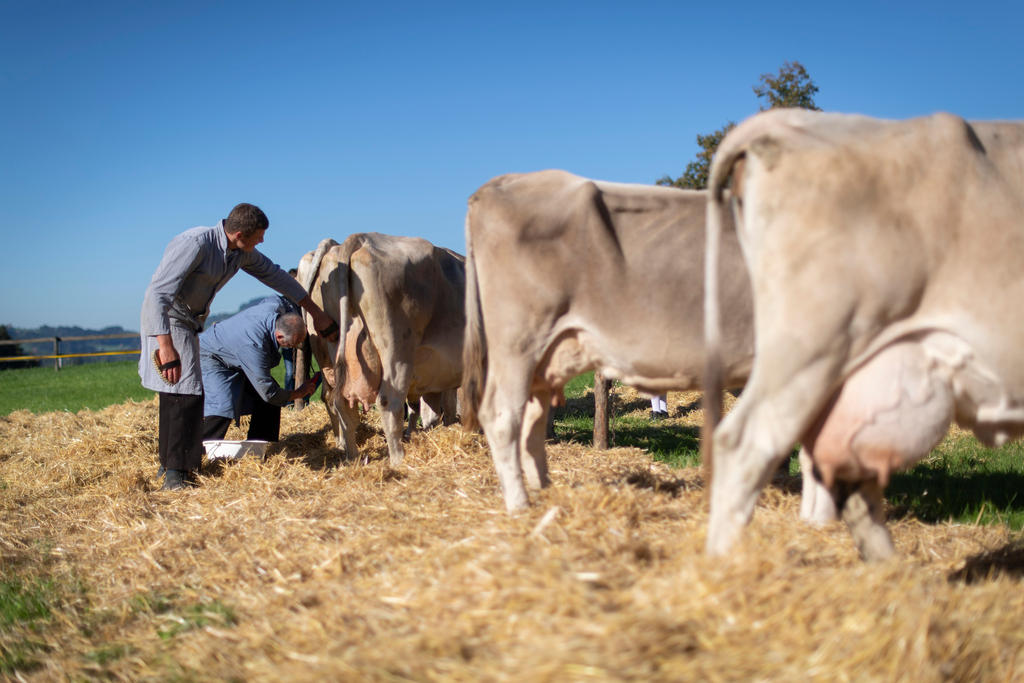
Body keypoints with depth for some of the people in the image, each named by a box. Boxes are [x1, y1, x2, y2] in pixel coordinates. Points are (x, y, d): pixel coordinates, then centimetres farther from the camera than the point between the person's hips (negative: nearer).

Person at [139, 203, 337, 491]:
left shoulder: (242, 253, -2)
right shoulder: (194, 244, -27)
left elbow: (274, 275, 13)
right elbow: (159, 293, -32)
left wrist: (316, 312, 16)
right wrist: (166, 347, -40)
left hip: (188, 324, 9)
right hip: (164, 323, -9)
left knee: (176, 395, 15)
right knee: (187, 394, -16)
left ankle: (169, 465, 27)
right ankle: (176, 473, -12)